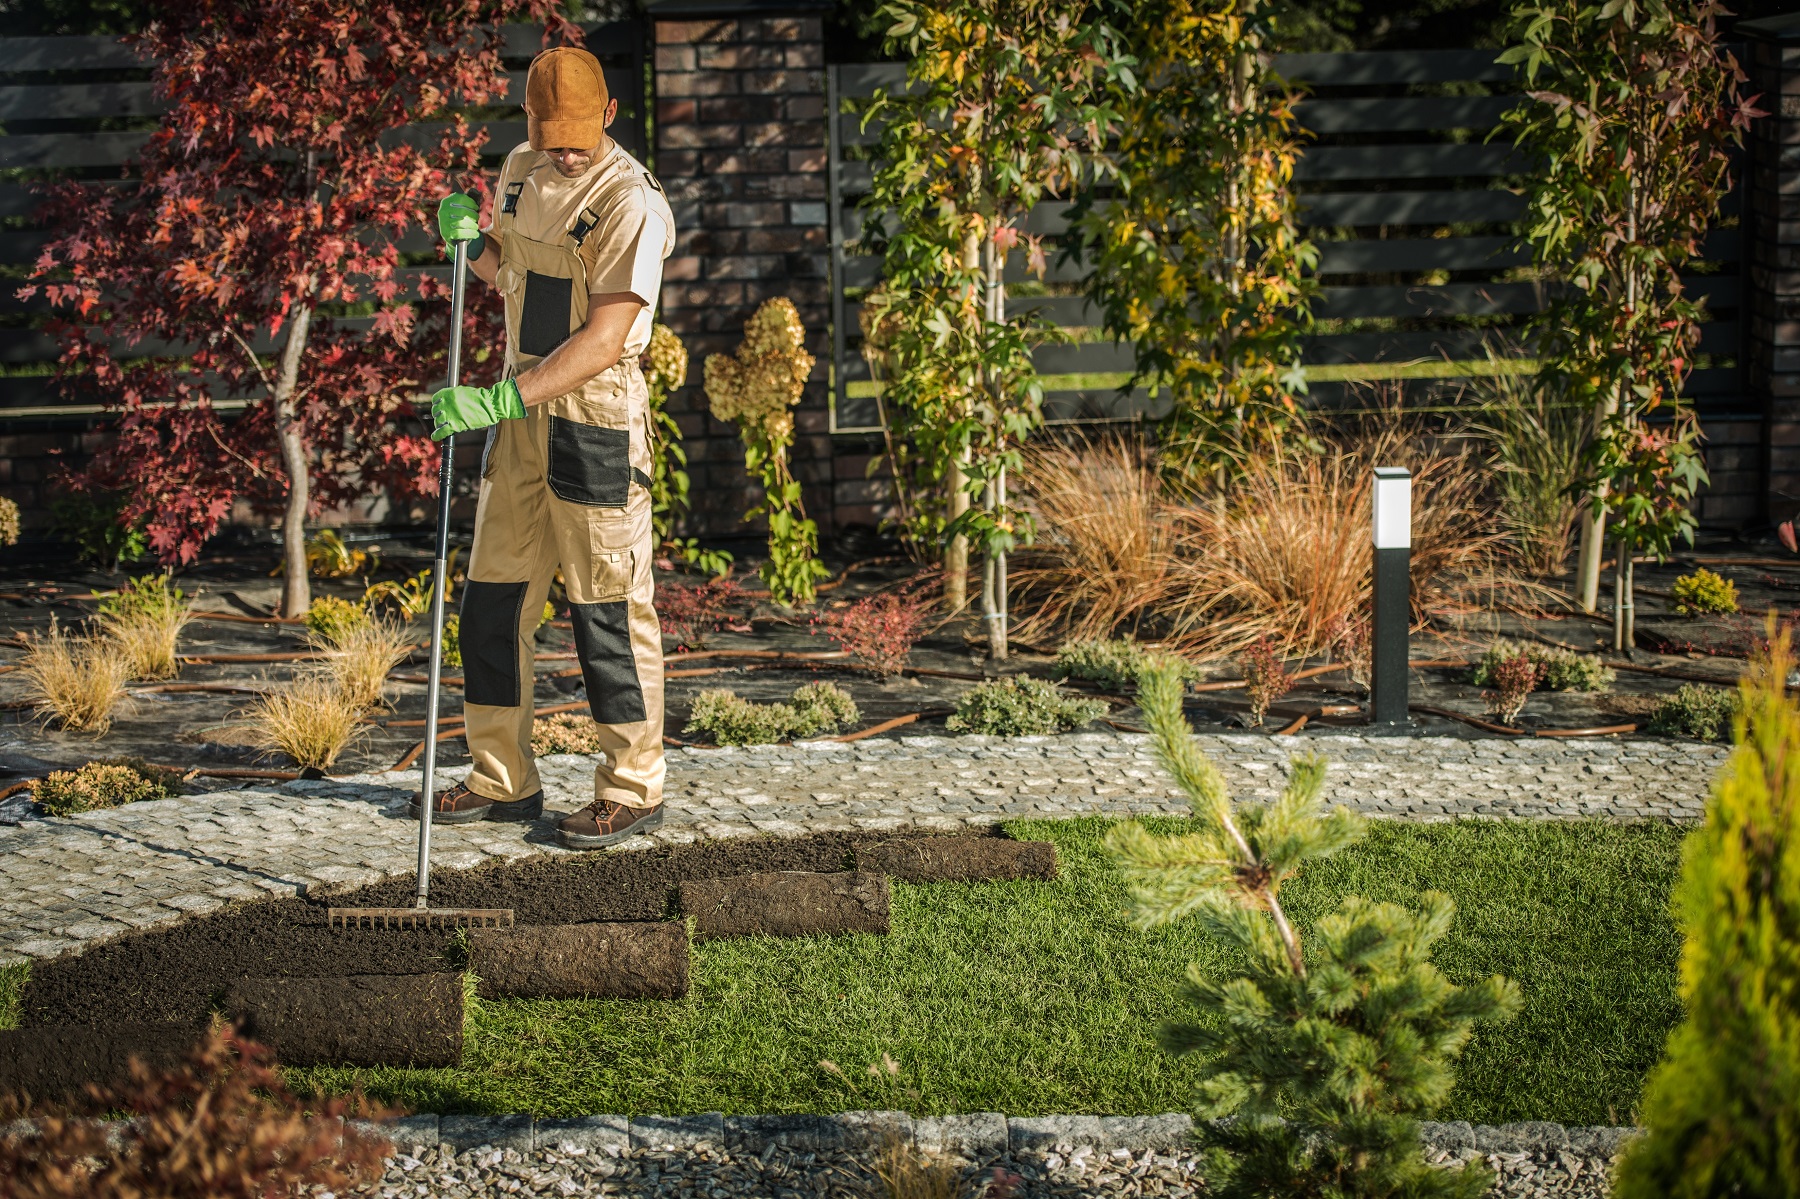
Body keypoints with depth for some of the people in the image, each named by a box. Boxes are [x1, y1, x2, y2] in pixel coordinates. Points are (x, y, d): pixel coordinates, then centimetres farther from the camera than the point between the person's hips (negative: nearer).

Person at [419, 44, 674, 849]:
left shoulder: (633, 203, -16)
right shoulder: (521, 172, 9)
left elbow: (603, 339, -24)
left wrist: (501, 400, -32)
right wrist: (469, 242, 4)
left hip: (596, 416, -8)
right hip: (518, 413, 8)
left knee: (608, 605, -3)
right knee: (492, 598, 9)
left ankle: (633, 789, 7)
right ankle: (504, 781, 20)